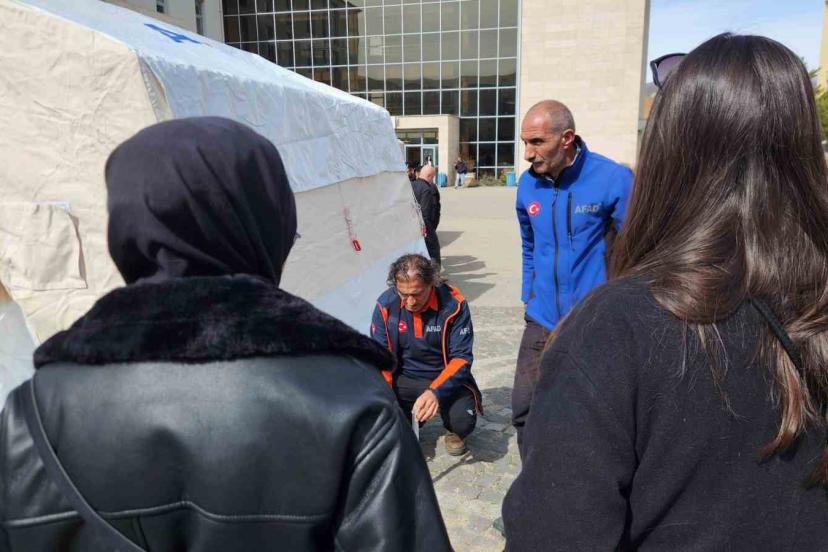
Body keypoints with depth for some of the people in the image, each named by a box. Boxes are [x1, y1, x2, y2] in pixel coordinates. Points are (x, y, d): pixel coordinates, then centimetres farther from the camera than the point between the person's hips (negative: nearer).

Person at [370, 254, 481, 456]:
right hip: (403, 379, 2)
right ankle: (407, 420, 15)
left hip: (445, 379, -2)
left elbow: (461, 357, -20)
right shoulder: (386, 305, -15)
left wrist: (435, 392, -37)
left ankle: (453, 431, 12)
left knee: (463, 421, -29)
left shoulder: (453, 304, -22)